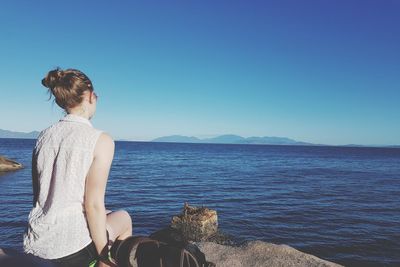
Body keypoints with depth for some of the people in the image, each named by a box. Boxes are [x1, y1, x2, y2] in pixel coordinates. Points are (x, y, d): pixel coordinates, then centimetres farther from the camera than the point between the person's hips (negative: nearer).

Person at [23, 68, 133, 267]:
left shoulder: (44, 136, 5)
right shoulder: (100, 140, -15)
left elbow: (38, 195, 11)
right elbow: (93, 205, -18)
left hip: (37, 241, 7)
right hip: (70, 245, -6)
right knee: (124, 219, 23)